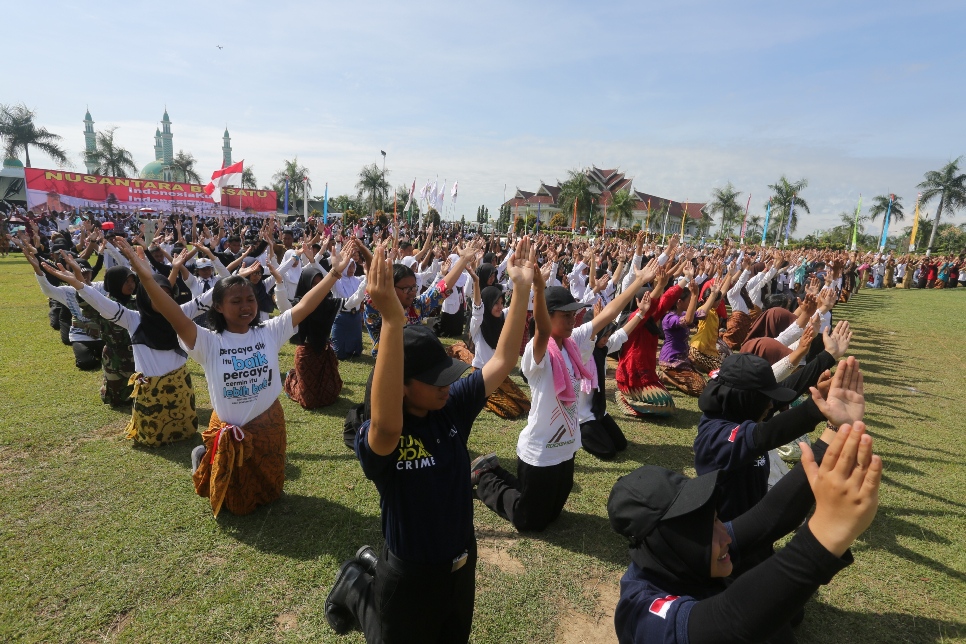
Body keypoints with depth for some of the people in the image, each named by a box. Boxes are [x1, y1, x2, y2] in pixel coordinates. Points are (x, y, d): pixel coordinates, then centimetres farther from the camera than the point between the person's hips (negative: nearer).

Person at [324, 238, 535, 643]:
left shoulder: (452, 407, -13)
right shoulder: (378, 439, -31)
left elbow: (502, 360, -14)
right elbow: (387, 423, -55)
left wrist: (522, 289, -22)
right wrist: (392, 321, -67)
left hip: (461, 564, 6)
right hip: (410, 578, -6)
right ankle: (356, 587, 42)